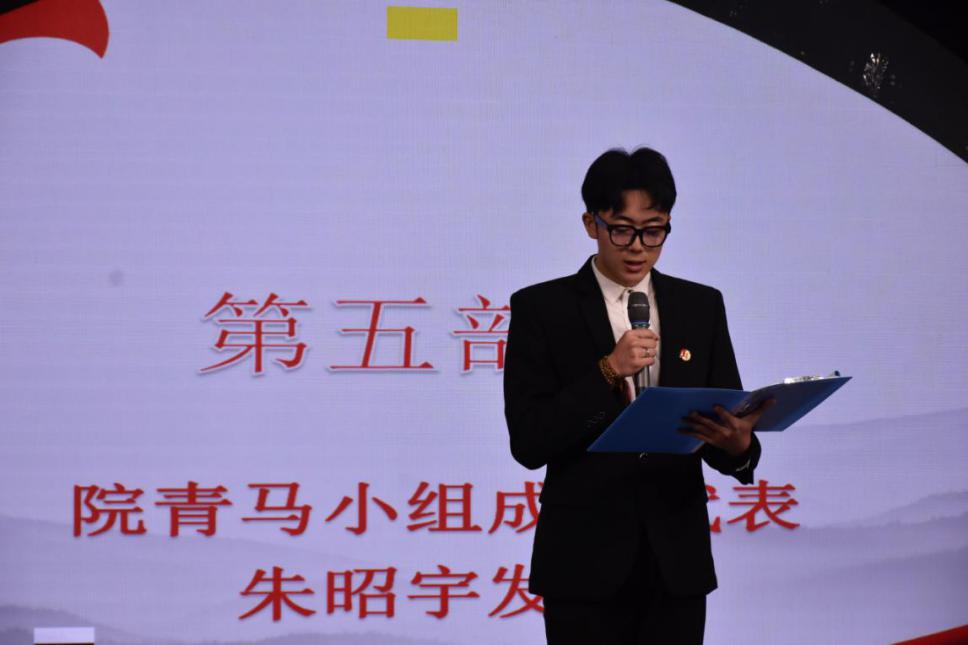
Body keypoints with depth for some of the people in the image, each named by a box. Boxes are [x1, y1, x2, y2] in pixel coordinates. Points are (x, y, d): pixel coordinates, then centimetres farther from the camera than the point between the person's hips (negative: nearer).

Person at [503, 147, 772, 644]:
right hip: (585, 564, -3)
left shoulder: (701, 306, 7)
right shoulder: (542, 308, -2)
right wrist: (607, 373, -20)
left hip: (676, 562, 3)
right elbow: (528, 442, -9)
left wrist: (737, 444, -17)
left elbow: (731, 422, 6)